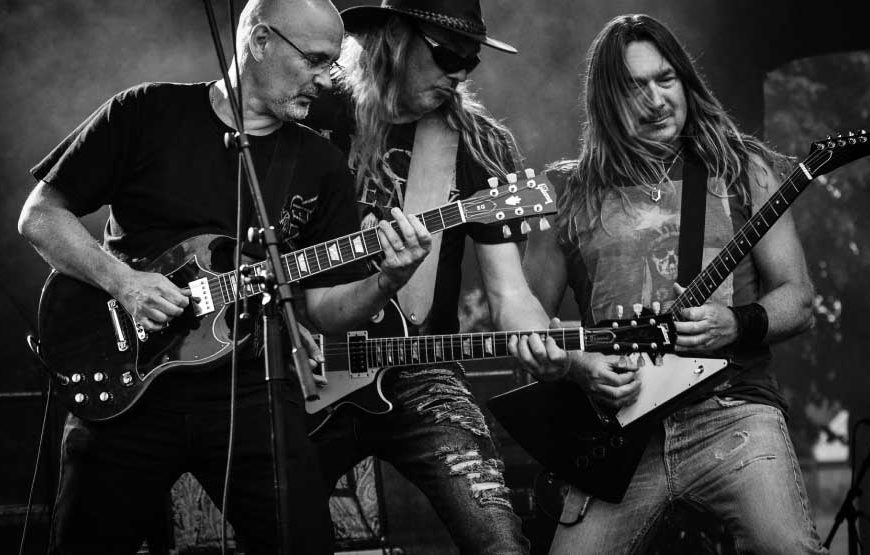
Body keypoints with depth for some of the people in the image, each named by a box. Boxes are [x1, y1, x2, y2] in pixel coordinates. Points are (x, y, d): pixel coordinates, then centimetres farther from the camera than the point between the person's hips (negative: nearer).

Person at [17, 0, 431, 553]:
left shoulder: (321, 165, 9)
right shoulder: (147, 113, 0)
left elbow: (321, 304, 8)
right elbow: (40, 214, 2)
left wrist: (388, 280, -12)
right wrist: (121, 280, -13)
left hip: (252, 387, 2)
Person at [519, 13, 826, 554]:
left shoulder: (743, 169, 11)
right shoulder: (570, 193, 11)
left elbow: (798, 300, 10)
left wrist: (736, 325, -10)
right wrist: (576, 363, -4)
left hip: (731, 407, -1)